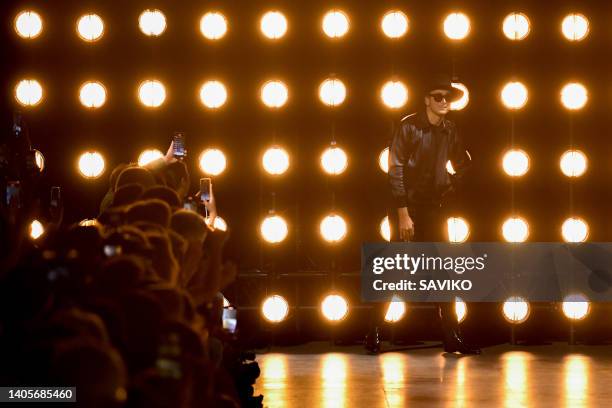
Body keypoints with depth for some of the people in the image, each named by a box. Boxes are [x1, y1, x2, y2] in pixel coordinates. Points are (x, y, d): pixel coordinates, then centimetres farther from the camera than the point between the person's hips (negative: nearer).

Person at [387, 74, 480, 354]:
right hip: (406, 207, -5)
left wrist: (450, 189, 11)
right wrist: (403, 214, -18)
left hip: (432, 209, 5)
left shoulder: (450, 132, 7)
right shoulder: (409, 126, -9)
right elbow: (395, 170, -14)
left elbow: (464, 165, 25)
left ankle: (452, 338, 3)